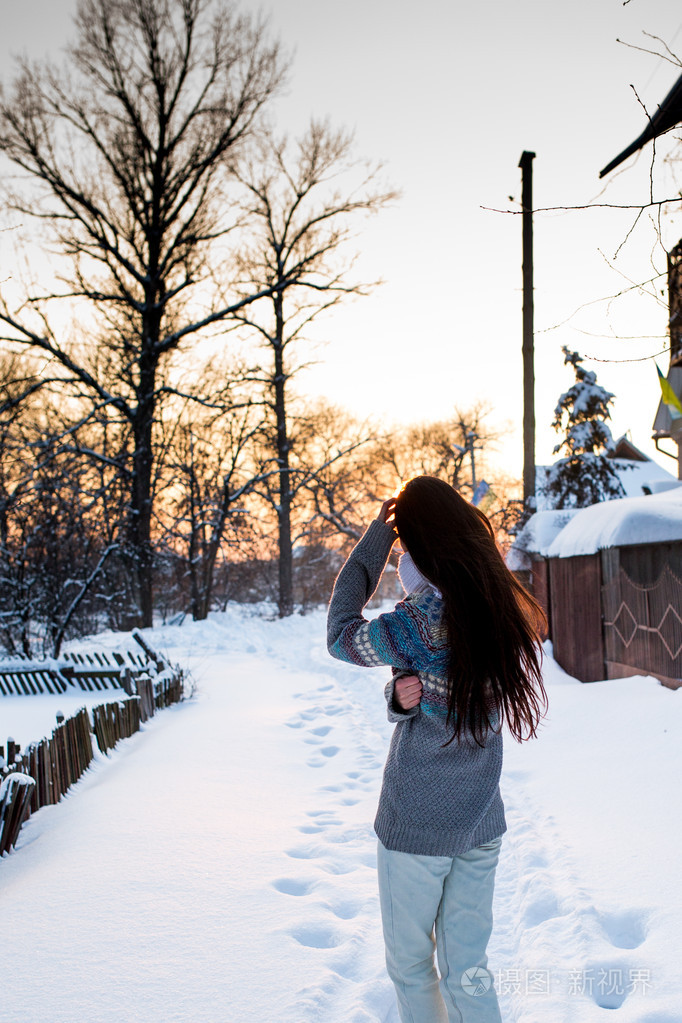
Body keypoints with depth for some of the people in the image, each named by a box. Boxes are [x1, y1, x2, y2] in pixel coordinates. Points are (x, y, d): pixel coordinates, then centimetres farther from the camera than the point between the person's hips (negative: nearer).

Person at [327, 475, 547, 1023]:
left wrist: (376, 536, -7)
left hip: (416, 825, -6)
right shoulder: (505, 607, -2)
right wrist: (404, 698, -14)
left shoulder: (419, 623, -24)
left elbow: (340, 634, -6)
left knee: (410, 963, 16)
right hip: (481, 820, 6)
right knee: (468, 971, 16)